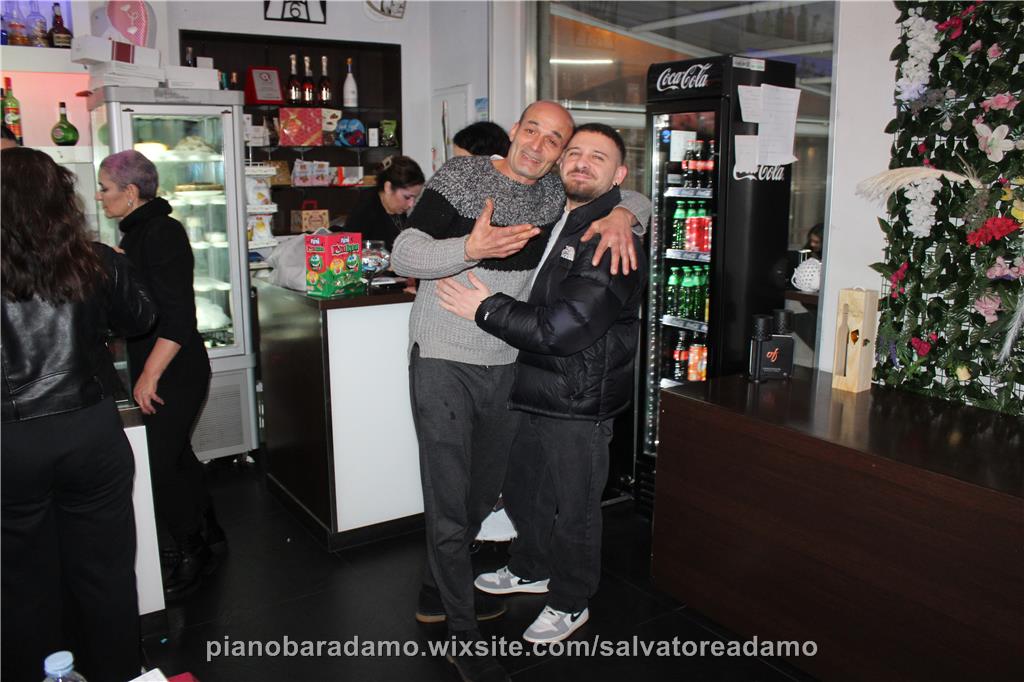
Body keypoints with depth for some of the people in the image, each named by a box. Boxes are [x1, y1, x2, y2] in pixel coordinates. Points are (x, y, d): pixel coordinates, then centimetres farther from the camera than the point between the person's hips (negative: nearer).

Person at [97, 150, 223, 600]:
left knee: (162, 466, -2)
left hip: (174, 372, -9)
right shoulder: (140, 231, 11)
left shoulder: (161, 233, -17)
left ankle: (189, 559, 15)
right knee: (175, 456, 18)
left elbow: (178, 316, -22)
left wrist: (150, 375, -22)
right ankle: (208, 538, 34)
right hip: (154, 369, 9)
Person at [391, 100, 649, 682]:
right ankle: (465, 635, 14)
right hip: (443, 361, -5)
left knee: (483, 492, 18)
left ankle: (439, 588, 41)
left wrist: (620, 214, -11)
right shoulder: (459, 178, -8)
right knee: (448, 498, -2)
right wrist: (471, 248, -30)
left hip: (507, 366, 5)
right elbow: (404, 255, -13)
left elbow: (635, 198, 13)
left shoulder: (557, 192, 5)